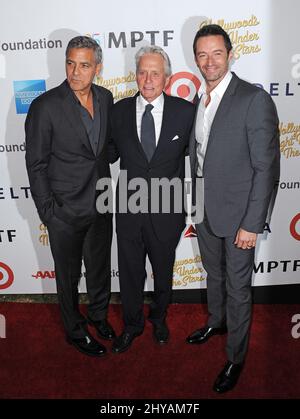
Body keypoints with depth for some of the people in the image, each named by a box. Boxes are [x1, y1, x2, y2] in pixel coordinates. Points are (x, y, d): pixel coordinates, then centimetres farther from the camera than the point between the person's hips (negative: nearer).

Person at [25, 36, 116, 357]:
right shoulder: (45, 106, -15)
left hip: (101, 204, 5)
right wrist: (48, 211, -11)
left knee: (100, 267, 22)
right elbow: (36, 165, -11)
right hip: (65, 210, -5)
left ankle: (99, 315, 48)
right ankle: (75, 330, 38)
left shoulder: (105, 98, 1)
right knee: (69, 275, 14)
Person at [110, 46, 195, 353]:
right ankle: (132, 324, 40)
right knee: (130, 273, 15)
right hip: (129, 208, 1)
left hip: (167, 208, 0)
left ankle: (159, 317, 48)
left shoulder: (184, 111, -7)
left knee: (163, 271, 19)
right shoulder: (119, 111, -3)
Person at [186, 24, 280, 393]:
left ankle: (236, 357, 31)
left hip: (237, 213, -6)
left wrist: (252, 224, -18)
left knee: (237, 287, 9)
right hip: (204, 210, 6)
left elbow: (266, 168, -17)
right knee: (214, 275, 25)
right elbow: (197, 156, 9)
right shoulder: (197, 100, 5)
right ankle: (216, 322, 51)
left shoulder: (255, 100, -16)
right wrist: (195, 204, 10)